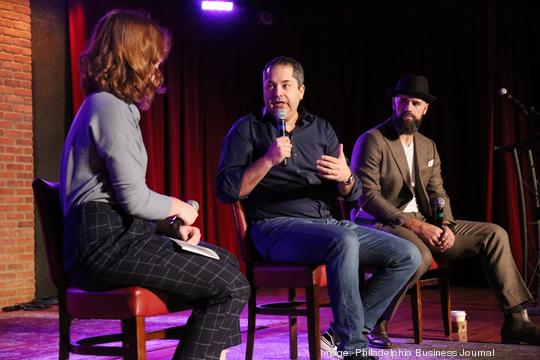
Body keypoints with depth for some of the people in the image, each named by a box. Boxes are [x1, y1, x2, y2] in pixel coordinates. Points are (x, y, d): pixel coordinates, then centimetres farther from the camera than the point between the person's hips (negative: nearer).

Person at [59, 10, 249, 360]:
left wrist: (173, 225, 8)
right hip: (106, 242, -10)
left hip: (115, 234, 10)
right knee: (232, 285, -13)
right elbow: (135, 199, -17)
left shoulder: (110, 105, 22)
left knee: (225, 261, 12)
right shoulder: (110, 107, -10)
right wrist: (178, 208, 2)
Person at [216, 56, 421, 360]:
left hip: (326, 223, 6)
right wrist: (268, 160, -16)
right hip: (276, 227, -6)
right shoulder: (247, 130, 5)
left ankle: (342, 334, -4)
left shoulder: (321, 129, 17)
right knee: (344, 241, -35)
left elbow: (353, 194, 12)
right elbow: (226, 190, -6)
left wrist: (345, 177, -12)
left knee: (408, 256, -8)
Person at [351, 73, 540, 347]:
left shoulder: (428, 147, 16)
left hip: (423, 224, 7)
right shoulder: (371, 141, -8)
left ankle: (515, 321, -1)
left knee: (493, 234, -5)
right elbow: (368, 197, -17)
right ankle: (374, 324, -18)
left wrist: (446, 226, -8)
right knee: (419, 255, -40)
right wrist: (415, 225, -23)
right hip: (380, 224, -7)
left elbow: (438, 194, 15)